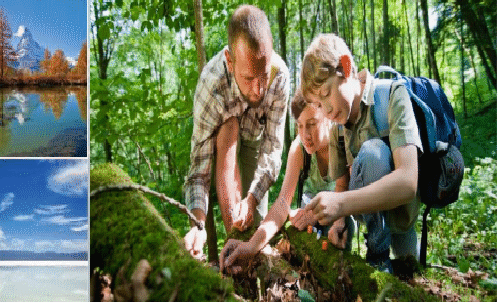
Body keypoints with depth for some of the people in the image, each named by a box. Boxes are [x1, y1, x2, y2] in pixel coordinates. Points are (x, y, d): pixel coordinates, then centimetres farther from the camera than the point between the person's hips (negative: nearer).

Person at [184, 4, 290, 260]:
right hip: (222, 140, -2)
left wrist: (252, 198, -45)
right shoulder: (211, 87, -40)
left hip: (255, 137, 2)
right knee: (229, 128, -39)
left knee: (255, 220, -9)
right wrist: (198, 223, -55)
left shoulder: (279, 74, -35)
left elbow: (273, 148, -30)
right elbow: (198, 171, -38)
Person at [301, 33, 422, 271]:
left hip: (398, 206, -7)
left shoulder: (392, 94, -19)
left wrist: (341, 203, -42)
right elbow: (342, 184, 4)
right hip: (365, 211, 7)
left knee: (373, 151, -30)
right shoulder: (338, 126, 0)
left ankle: (379, 257, -18)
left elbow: (408, 182, -32)